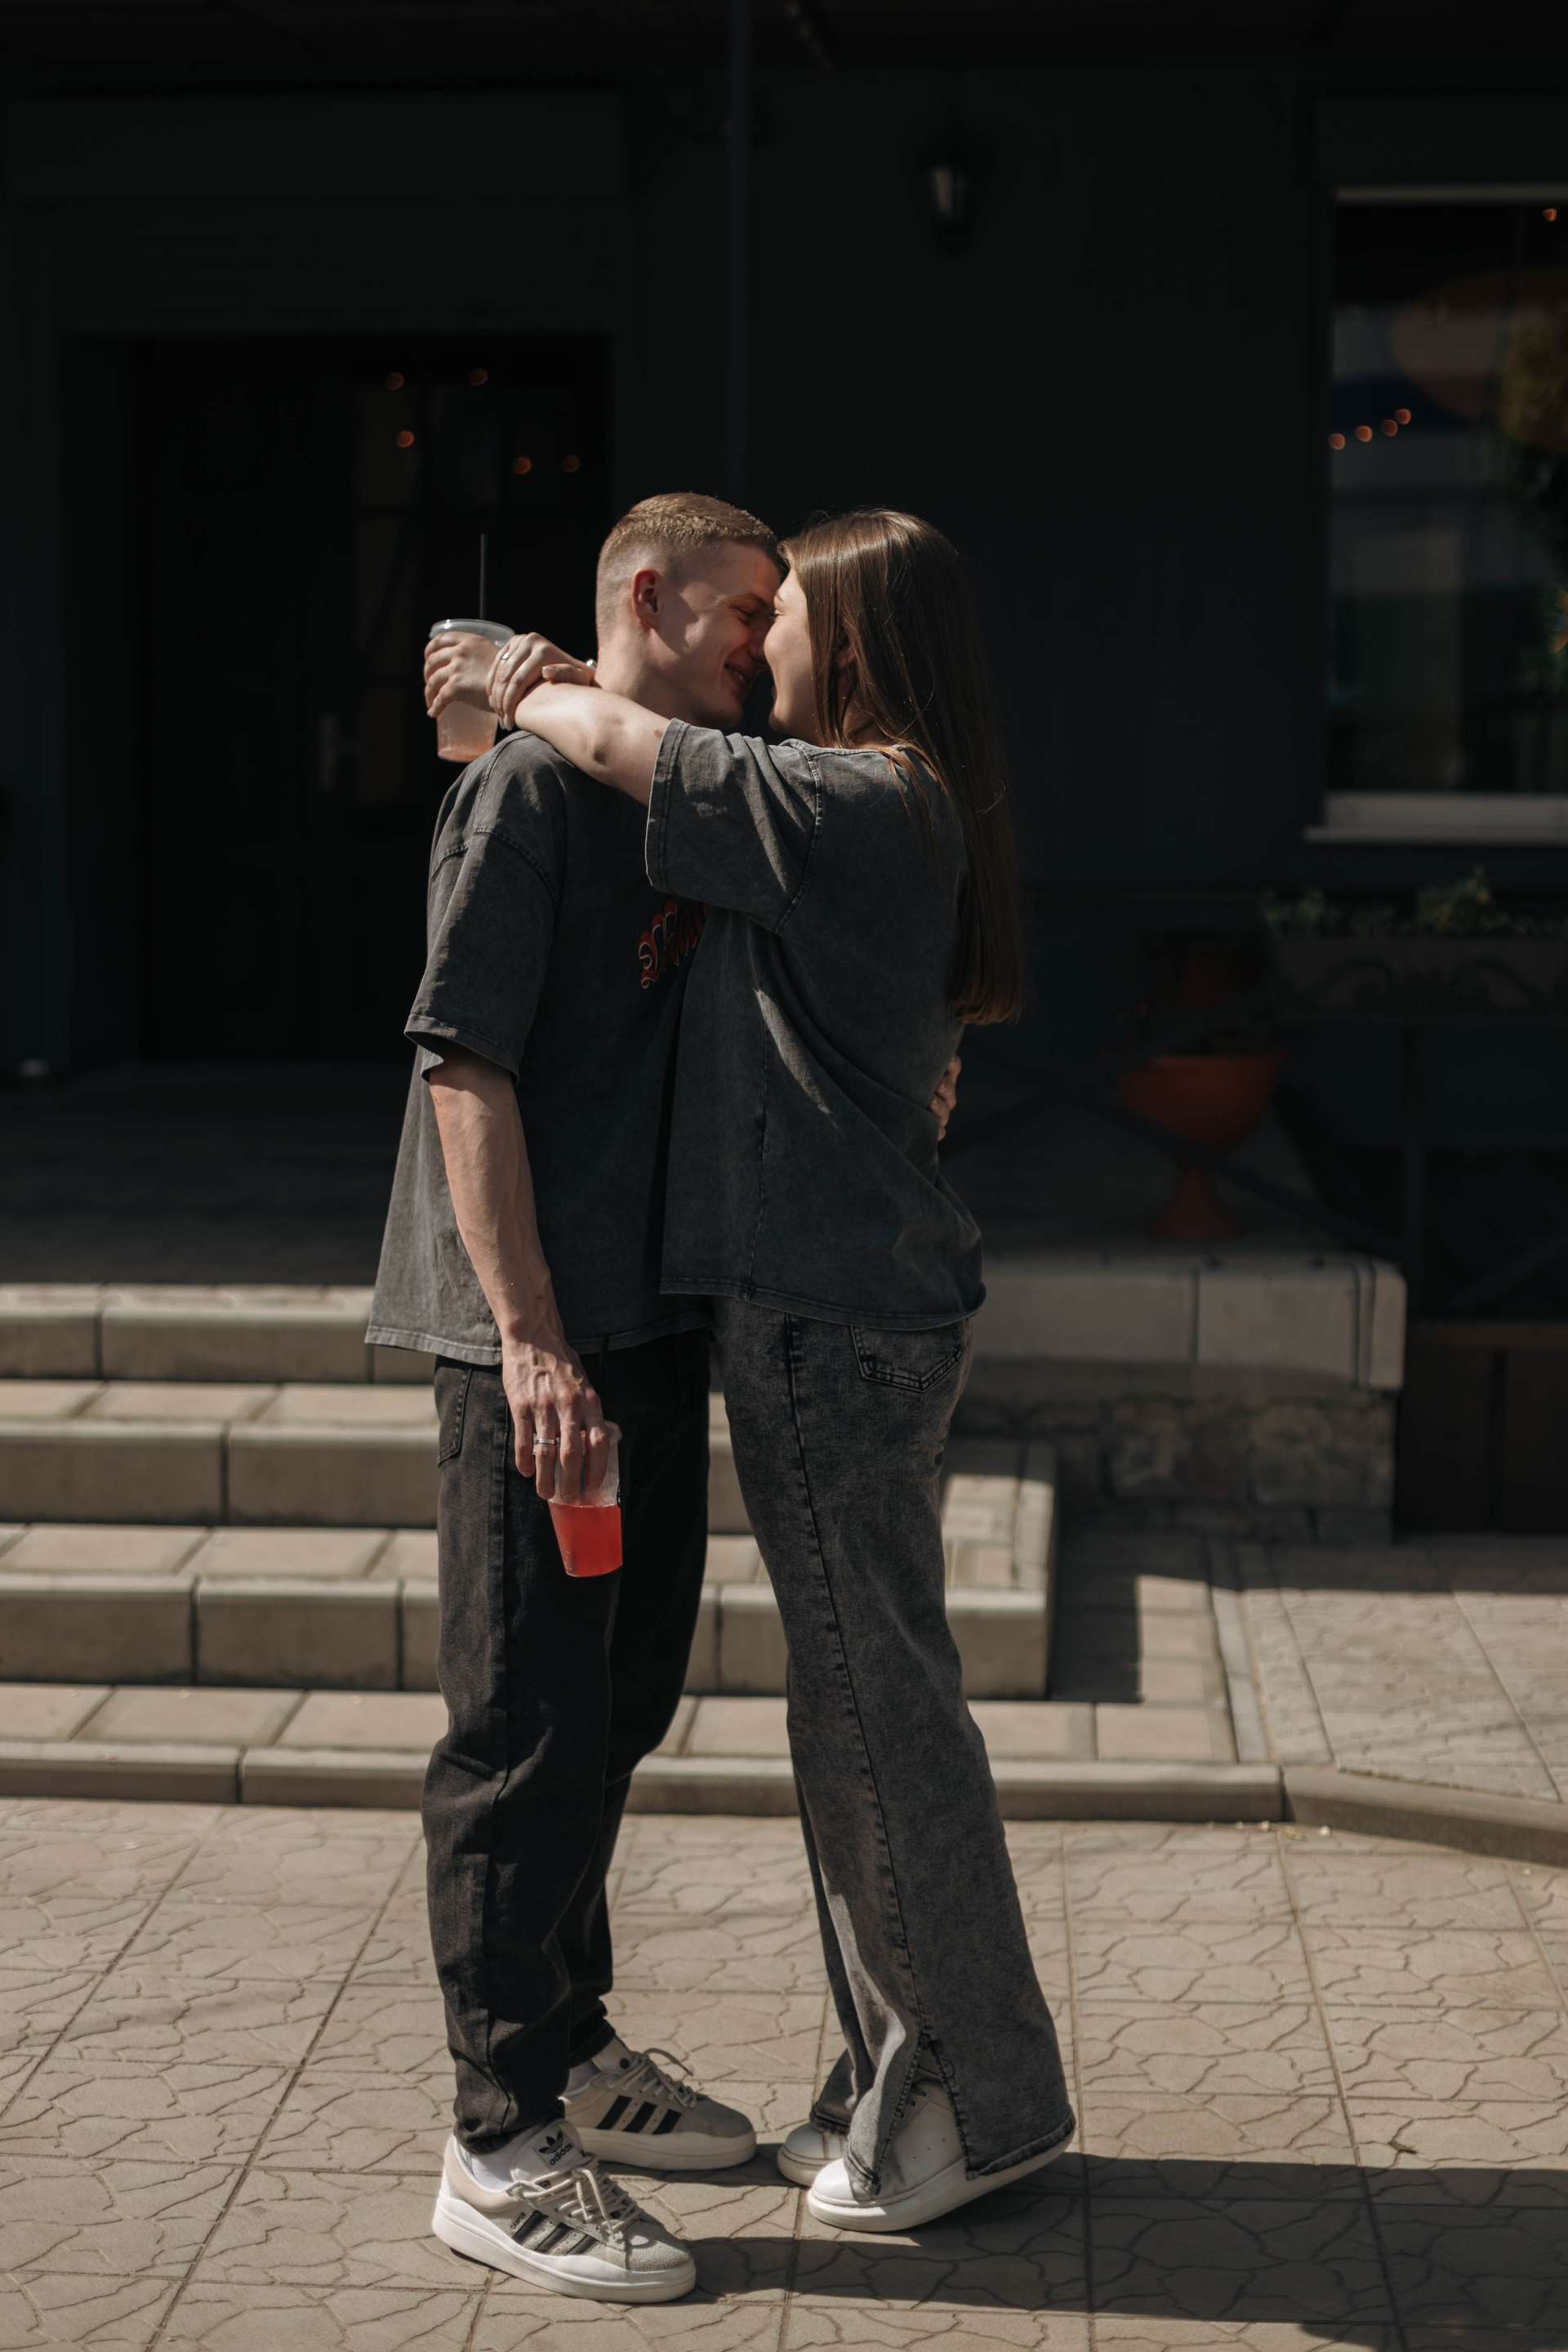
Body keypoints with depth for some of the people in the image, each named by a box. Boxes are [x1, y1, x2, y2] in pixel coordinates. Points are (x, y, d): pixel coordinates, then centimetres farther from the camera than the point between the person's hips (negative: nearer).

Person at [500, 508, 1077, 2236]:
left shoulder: (859, 804, -15)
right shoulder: (903, 814, 14)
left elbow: (619, 745, -16)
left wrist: (524, 693, 5)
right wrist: (551, 690, 14)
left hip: (833, 1311, -10)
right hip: (859, 1299, 10)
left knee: (878, 1705, -1)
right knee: (861, 1701, 16)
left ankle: (988, 2098, 11)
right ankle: (899, 2079, 26)